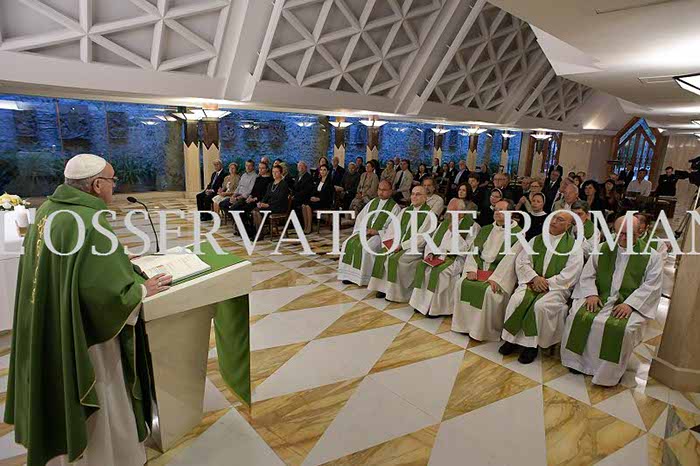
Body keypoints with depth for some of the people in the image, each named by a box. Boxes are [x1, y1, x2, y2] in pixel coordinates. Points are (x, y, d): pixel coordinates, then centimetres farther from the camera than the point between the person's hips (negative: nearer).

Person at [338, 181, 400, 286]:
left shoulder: (395, 207, -1)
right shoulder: (372, 202, 16)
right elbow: (360, 217, 19)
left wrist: (377, 232, -17)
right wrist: (362, 228, -1)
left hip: (381, 235, -5)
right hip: (365, 231, 6)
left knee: (366, 247, -31)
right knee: (348, 243, -16)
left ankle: (365, 277, -18)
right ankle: (350, 274, -10)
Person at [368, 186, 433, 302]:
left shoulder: (428, 214, -7)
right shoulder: (405, 211, 15)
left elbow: (421, 238, -14)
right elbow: (393, 227, 13)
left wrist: (401, 245, -17)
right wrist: (390, 242, -6)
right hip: (398, 244, 6)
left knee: (395, 259, -27)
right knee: (382, 255, -16)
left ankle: (395, 292, -14)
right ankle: (383, 287, -7)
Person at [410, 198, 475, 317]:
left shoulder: (471, 226, -5)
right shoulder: (445, 222, 15)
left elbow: (466, 249, -14)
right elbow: (433, 240, 16)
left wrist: (454, 231, -17)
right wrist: (430, 253, -3)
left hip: (457, 258, -6)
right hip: (438, 256, 6)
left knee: (439, 271, -31)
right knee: (421, 266, -17)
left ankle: (435, 307, -18)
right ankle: (421, 301, -9)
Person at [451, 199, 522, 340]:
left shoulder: (518, 233, -3)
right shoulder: (485, 230, 15)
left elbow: (510, 258, -14)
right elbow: (474, 250, 9)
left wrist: (495, 278, -23)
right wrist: (472, 269, -8)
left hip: (500, 273, -5)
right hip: (480, 269, 5)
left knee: (490, 291, -30)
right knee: (460, 284, -15)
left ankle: (488, 330, -11)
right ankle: (464, 324, -3)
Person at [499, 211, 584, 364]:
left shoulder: (574, 246, 1)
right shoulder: (536, 240, 13)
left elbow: (569, 275, -7)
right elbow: (522, 261, 6)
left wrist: (546, 283, -14)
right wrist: (535, 278, -10)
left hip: (557, 287, -3)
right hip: (532, 282, 3)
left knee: (540, 306, -32)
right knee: (516, 300, -25)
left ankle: (532, 344, -15)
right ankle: (512, 338, -11)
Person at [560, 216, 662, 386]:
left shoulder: (652, 256, 1)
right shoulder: (602, 249, 8)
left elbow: (651, 286, -6)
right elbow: (587, 275, 8)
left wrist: (629, 303, -19)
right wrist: (591, 294, -10)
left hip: (632, 304, -2)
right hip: (600, 298, 3)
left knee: (623, 328, -32)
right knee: (577, 316, -23)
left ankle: (610, 372, -9)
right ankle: (578, 360, -3)